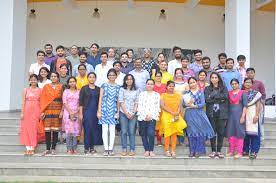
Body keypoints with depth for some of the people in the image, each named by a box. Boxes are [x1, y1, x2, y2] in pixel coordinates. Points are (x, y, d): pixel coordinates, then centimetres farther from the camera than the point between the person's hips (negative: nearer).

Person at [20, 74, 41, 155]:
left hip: (36, 111, -1)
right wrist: (22, 113, -2)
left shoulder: (40, 90, 5)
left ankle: (32, 148, 6)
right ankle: (28, 148, 9)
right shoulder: (26, 90, 8)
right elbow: (23, 102, 4)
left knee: (34, 129, -2)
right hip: (27, 111, 1)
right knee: (26, 128, 1)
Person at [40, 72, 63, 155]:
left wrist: (62, 111, -6)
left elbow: (63, 100, 3)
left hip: (57, 111, 0)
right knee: (47, 130, -2)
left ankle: (53, 148, 9)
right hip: (48, 110, 0)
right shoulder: (46, 87, 8)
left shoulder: (61, 87, 6)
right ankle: (48, 149, 7)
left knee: (55, 130, 1)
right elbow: (42, 99, 4)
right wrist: (42, 111, -4)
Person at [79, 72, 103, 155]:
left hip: (95, 112, 3)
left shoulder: (98, 89, 10)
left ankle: (92, 147, 15)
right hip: (87, 111, -3)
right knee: (87, 129, -4)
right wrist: (80, 113, -7)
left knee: (94, 130, 4)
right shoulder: (84, 88, 2)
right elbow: (81, 102, -1)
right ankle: (86, 148, 5)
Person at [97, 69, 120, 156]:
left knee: (112, 130, 4)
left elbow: (118, 101, 8)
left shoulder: (118, 87, 7)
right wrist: (99, 110, -4)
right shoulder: (104, 85, 3)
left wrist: (118, 111, 3)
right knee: (105, 130, -1)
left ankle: (111, 149, 10)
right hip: (104, 109, -1)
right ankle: (106, 149, 6)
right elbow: (100, 98, 1)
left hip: (113, 110, 1)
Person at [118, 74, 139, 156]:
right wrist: (126, 113, -8)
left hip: (133, 114, 1)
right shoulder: (122, 89, 4)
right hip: (123, 113, -1)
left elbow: (136, 103, 5)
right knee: (124, 132, 0)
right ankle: (124, 149, 7)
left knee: (132, 132, 0)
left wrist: (133, 113, -6)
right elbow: (121, 102, -2)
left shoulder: (136, 91, 8)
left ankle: (132, 149, 6)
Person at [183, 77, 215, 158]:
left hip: (199, 114, -1)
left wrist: (194, 106, -12)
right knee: (191, 132, 1)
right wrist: (188, 103, -15)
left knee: (199, 132, -4)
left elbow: (203, 104, -3)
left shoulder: (200, 92, 7)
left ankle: (198, 151, 2)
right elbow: (183, 104, 4)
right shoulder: (186, 93, 10)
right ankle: (192, 151, 7)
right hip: (189, 114, 1)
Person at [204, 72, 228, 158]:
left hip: (222, 113, 0)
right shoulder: (207, 89, 10)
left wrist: (214, 95, -6)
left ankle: (219, 151, 9)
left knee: (221, 132, 0)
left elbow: (225, 97, -7)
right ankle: (213, 151, 8)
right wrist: (219, 99, -6)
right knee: (212, 132, -1)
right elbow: (207, 99, -5)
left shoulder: (224, 88, 11)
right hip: (211, 113, 0)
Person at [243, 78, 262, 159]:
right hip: (244, 116, 3)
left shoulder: (256, 93, 2)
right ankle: (245, 150, 14)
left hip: (252, 115, -3)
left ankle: (254, 152, -2)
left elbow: (258, 105, -2)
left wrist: (256, 115, -12)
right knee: (245, 133, 4)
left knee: (253, 133, -6)